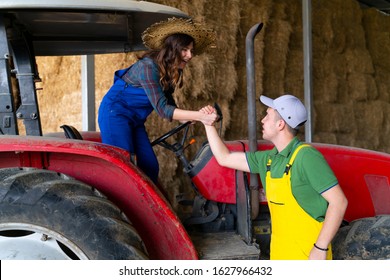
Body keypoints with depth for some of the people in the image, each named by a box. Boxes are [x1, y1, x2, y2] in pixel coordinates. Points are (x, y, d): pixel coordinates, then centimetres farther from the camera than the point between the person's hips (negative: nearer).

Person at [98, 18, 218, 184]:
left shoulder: (170, 73, 3)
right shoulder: (148, 67, -24)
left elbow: (169, 105, 2)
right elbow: (162, 109, -29)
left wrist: (198, 116, -16)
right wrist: (199, 116, -35)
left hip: (135, 120, 9)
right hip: (115, 114, -9)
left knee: (150, 167, 1)